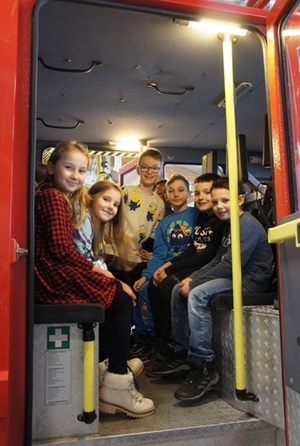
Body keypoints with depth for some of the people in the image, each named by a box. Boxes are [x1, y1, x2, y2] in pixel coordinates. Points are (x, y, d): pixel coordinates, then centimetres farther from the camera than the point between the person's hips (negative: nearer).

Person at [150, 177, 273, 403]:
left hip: (250, 280, -10)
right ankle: (182, 352, 13)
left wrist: (194, 284, -19)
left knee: (197, 295, -31)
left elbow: (230, 265, -23)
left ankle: (203, 365, -23)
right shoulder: (231, 226, 16)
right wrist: (192, 278, 0)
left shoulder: (247, 225, -15)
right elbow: (218, 261, 14)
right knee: (179, 290, 6)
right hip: (234, 276, 11)